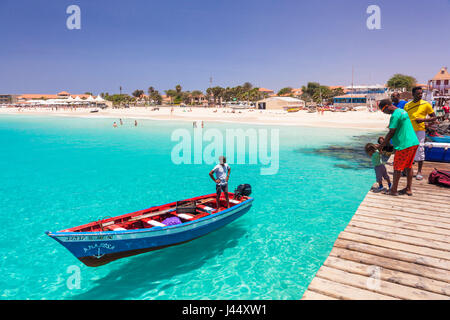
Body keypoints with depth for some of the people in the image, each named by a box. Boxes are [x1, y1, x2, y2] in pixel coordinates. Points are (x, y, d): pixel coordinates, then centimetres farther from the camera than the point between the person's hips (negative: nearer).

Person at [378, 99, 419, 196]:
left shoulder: (395, 115, -15)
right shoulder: (403, 111, 15)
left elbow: (391, 133, -14)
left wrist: (382, 145, -3)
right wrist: (386, 141, 21)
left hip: (404, 144, -9)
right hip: (414, 142, 9)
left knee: (397, 168, 1)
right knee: (408, 166, 16)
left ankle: (393, 190, 9)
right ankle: (409, 189, 23)